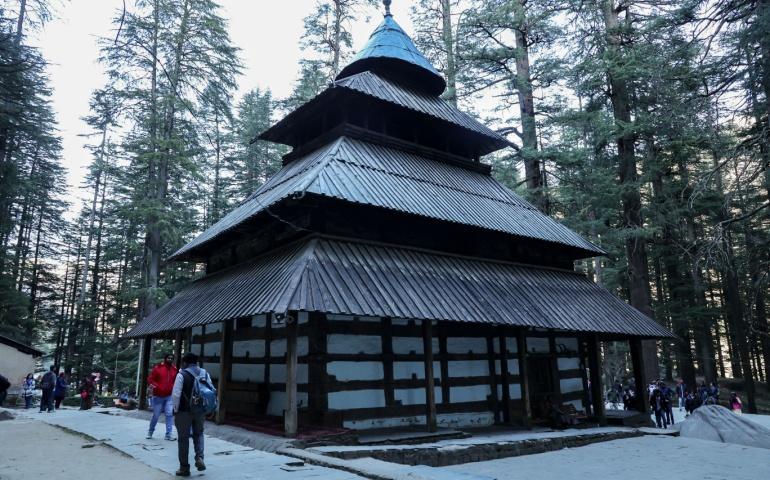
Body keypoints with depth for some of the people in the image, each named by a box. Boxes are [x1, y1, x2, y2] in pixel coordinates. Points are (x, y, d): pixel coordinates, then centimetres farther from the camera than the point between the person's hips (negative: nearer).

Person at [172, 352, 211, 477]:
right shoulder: (205, 373, 3)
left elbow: (175, 394, -15)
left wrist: (176, 409, -2)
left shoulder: (182, 374, -12)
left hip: (184, 411, -4)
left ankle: (184, 468, 14)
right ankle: (199, 457, 3)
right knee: (198, 434, 22)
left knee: (184, 438, 8)